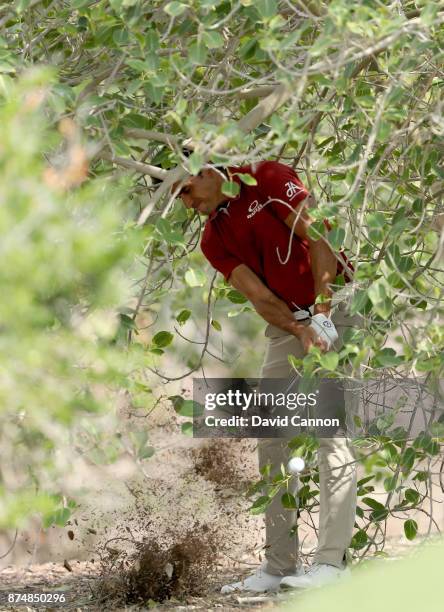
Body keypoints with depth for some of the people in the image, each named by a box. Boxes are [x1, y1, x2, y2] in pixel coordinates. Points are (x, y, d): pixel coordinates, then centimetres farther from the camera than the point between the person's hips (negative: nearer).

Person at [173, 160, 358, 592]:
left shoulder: (267, 179, -7)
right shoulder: (214, 240, 8)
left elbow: (319, 240, -13)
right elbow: (259, 296, -2)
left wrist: (322, 314, -21)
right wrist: (300, 330, -20)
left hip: (332, 310, -7)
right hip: (285, 327, 7)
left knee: (330, 432, -14)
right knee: (271, 441, 2)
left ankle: (332, 560, -17)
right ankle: (279, 564, 6)